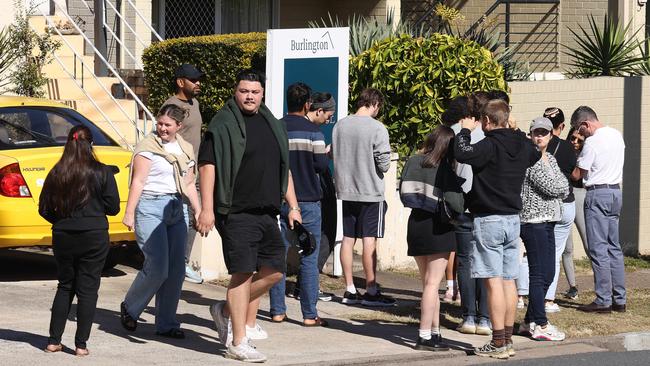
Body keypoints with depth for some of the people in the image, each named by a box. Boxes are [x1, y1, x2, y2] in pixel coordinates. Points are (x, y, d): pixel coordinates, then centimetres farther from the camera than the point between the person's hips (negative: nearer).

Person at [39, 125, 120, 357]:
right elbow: (113, 207, -6)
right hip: (94, 237, -3)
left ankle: (54, 341, 13)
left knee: (65, 287, 16)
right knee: (87, 289, 4)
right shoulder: (102, 173, -7)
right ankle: (81, 344, 1)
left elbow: (44, 209, 5)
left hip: (63, 237, 3)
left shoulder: (56, 174, 1)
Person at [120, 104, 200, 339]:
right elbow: (138, 181, -7)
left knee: (176, 269, 1)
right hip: (151, 208, -6)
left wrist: (198, 212, 15)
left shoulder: (186, 150, 17)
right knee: (157, 268, -13)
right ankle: (130, 308, 11)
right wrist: (129, 213, -13)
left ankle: (166, 324, 9)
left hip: (178, 210, 6)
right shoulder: (147, 147, -2)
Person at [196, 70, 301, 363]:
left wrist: (292, 206, 18)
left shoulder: (272, 125, 16)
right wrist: (207, 209, -19)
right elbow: (207, 165, -11)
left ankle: (226, 310, 26)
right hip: (237, 214, -7)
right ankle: (238, 343, -1)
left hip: (267, 214, 7)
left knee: (274, 270, 9)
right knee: (242, 273, -7)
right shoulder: (223, 124, -6)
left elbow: (284, 168, 23)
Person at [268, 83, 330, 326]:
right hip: (307, 201, -3)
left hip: (279, 199, 3)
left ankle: (277, 311, 10)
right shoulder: (312, 131, -9)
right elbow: (322, 164, -11)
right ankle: (309, 315, 2)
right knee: (309, 259, 1)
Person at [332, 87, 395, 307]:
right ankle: (371, 292, 1)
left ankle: (349, 289, 13)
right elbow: (384, 164, -14)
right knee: (370, 240, -2)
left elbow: (334, 156, 11)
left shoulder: (340, 126, 3)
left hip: (346, 190, 5)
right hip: (371, 192, -5)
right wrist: (384, 168, 8)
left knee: (348, 238, 9)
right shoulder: (377, 128, -13)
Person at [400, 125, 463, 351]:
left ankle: (435, 331, 21)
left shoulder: (413, 162, 0)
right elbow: (455, 202, -18)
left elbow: (403, 193, 4)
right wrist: (460, 211, 3)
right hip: (437, 227, -5)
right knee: (432, 283, -1)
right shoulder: (444, 169, -15)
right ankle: (425, 336, -3)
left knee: (428, 282, 17)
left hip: (415, 223, 5)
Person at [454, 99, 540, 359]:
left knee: (493, 282, -6)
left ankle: (498, 344, -6)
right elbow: (536, 156, 30)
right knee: (509, 281, 11)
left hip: (489, 220, -7)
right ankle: (507, 340, 15)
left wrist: (465, 131, -13)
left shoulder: (490, 145, -16)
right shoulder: (523, 145, 8)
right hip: (513, 219, 7)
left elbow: (462, 154, -31)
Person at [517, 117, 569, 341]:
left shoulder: (550, 159, 17)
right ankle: (540, 325, -4)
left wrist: (556, 188, -6)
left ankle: (529, 322, 18)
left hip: (548, 221, 9)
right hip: (533, 220, -9)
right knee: (539, 274, -7)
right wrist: (560, 186, 2)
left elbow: (565, 189, 10)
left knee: (547, 274, 10)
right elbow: (550, 187, -16)